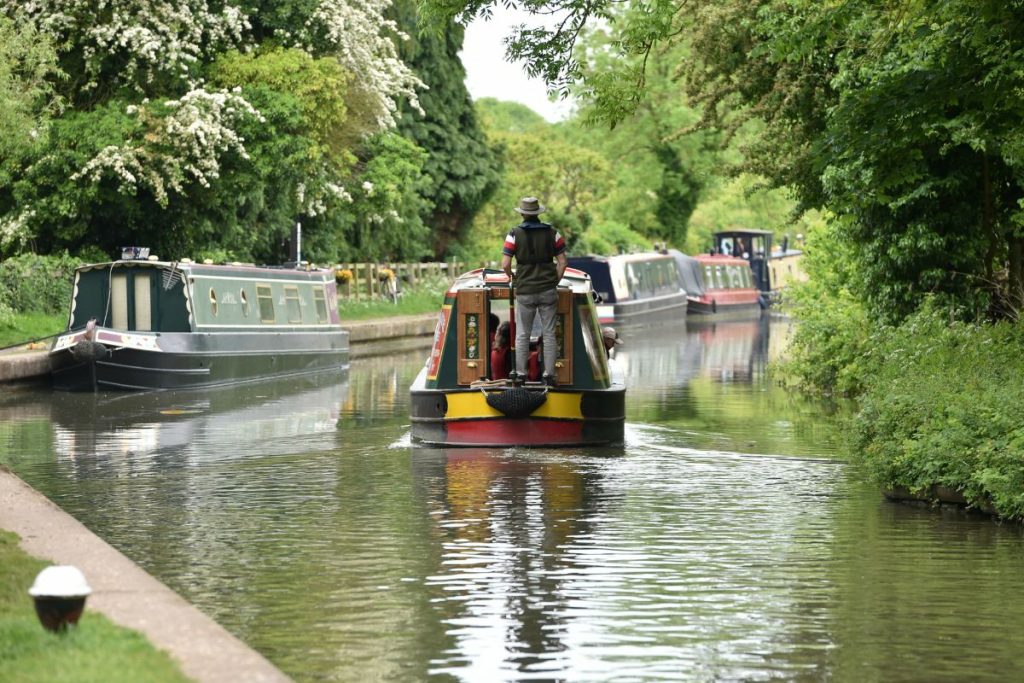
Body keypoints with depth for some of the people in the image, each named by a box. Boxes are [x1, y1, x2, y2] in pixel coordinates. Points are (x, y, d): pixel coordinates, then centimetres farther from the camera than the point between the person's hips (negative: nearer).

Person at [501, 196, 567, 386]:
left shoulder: (514, 234, -5)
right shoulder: (552, 233, 2)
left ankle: (520, 374, 5)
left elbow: (505, 264, -9)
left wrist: (511, 277, 11)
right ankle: (548, 374, 4)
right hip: (548, 291, 1)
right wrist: (555, 281, 13)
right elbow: (562, 262, 1)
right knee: (549, 333, 5)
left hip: (525, 291, -1)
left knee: (522, 334, 7)